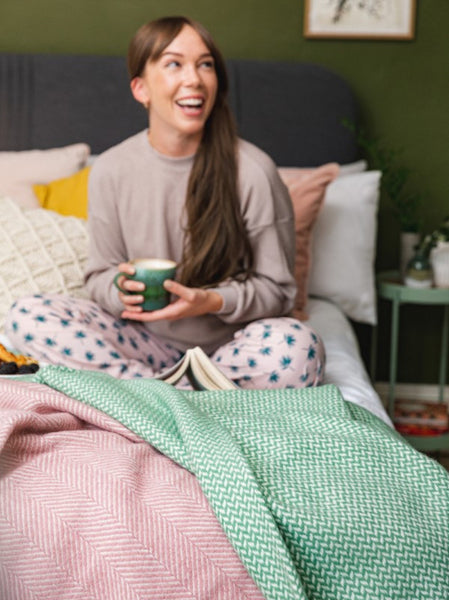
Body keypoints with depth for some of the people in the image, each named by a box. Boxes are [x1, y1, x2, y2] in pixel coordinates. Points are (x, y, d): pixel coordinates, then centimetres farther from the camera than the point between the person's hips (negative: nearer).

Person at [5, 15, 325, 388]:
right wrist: (121, 291, -20)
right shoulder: (110, 171, -4)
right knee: (27, 316, -18)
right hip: (149, 341, 2)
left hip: (229, 343, -2)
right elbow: (101, 276, 5)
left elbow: (277, 289, -5)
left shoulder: (254, 171, -11)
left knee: (297, 350, -35)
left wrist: (212, 301, -25)